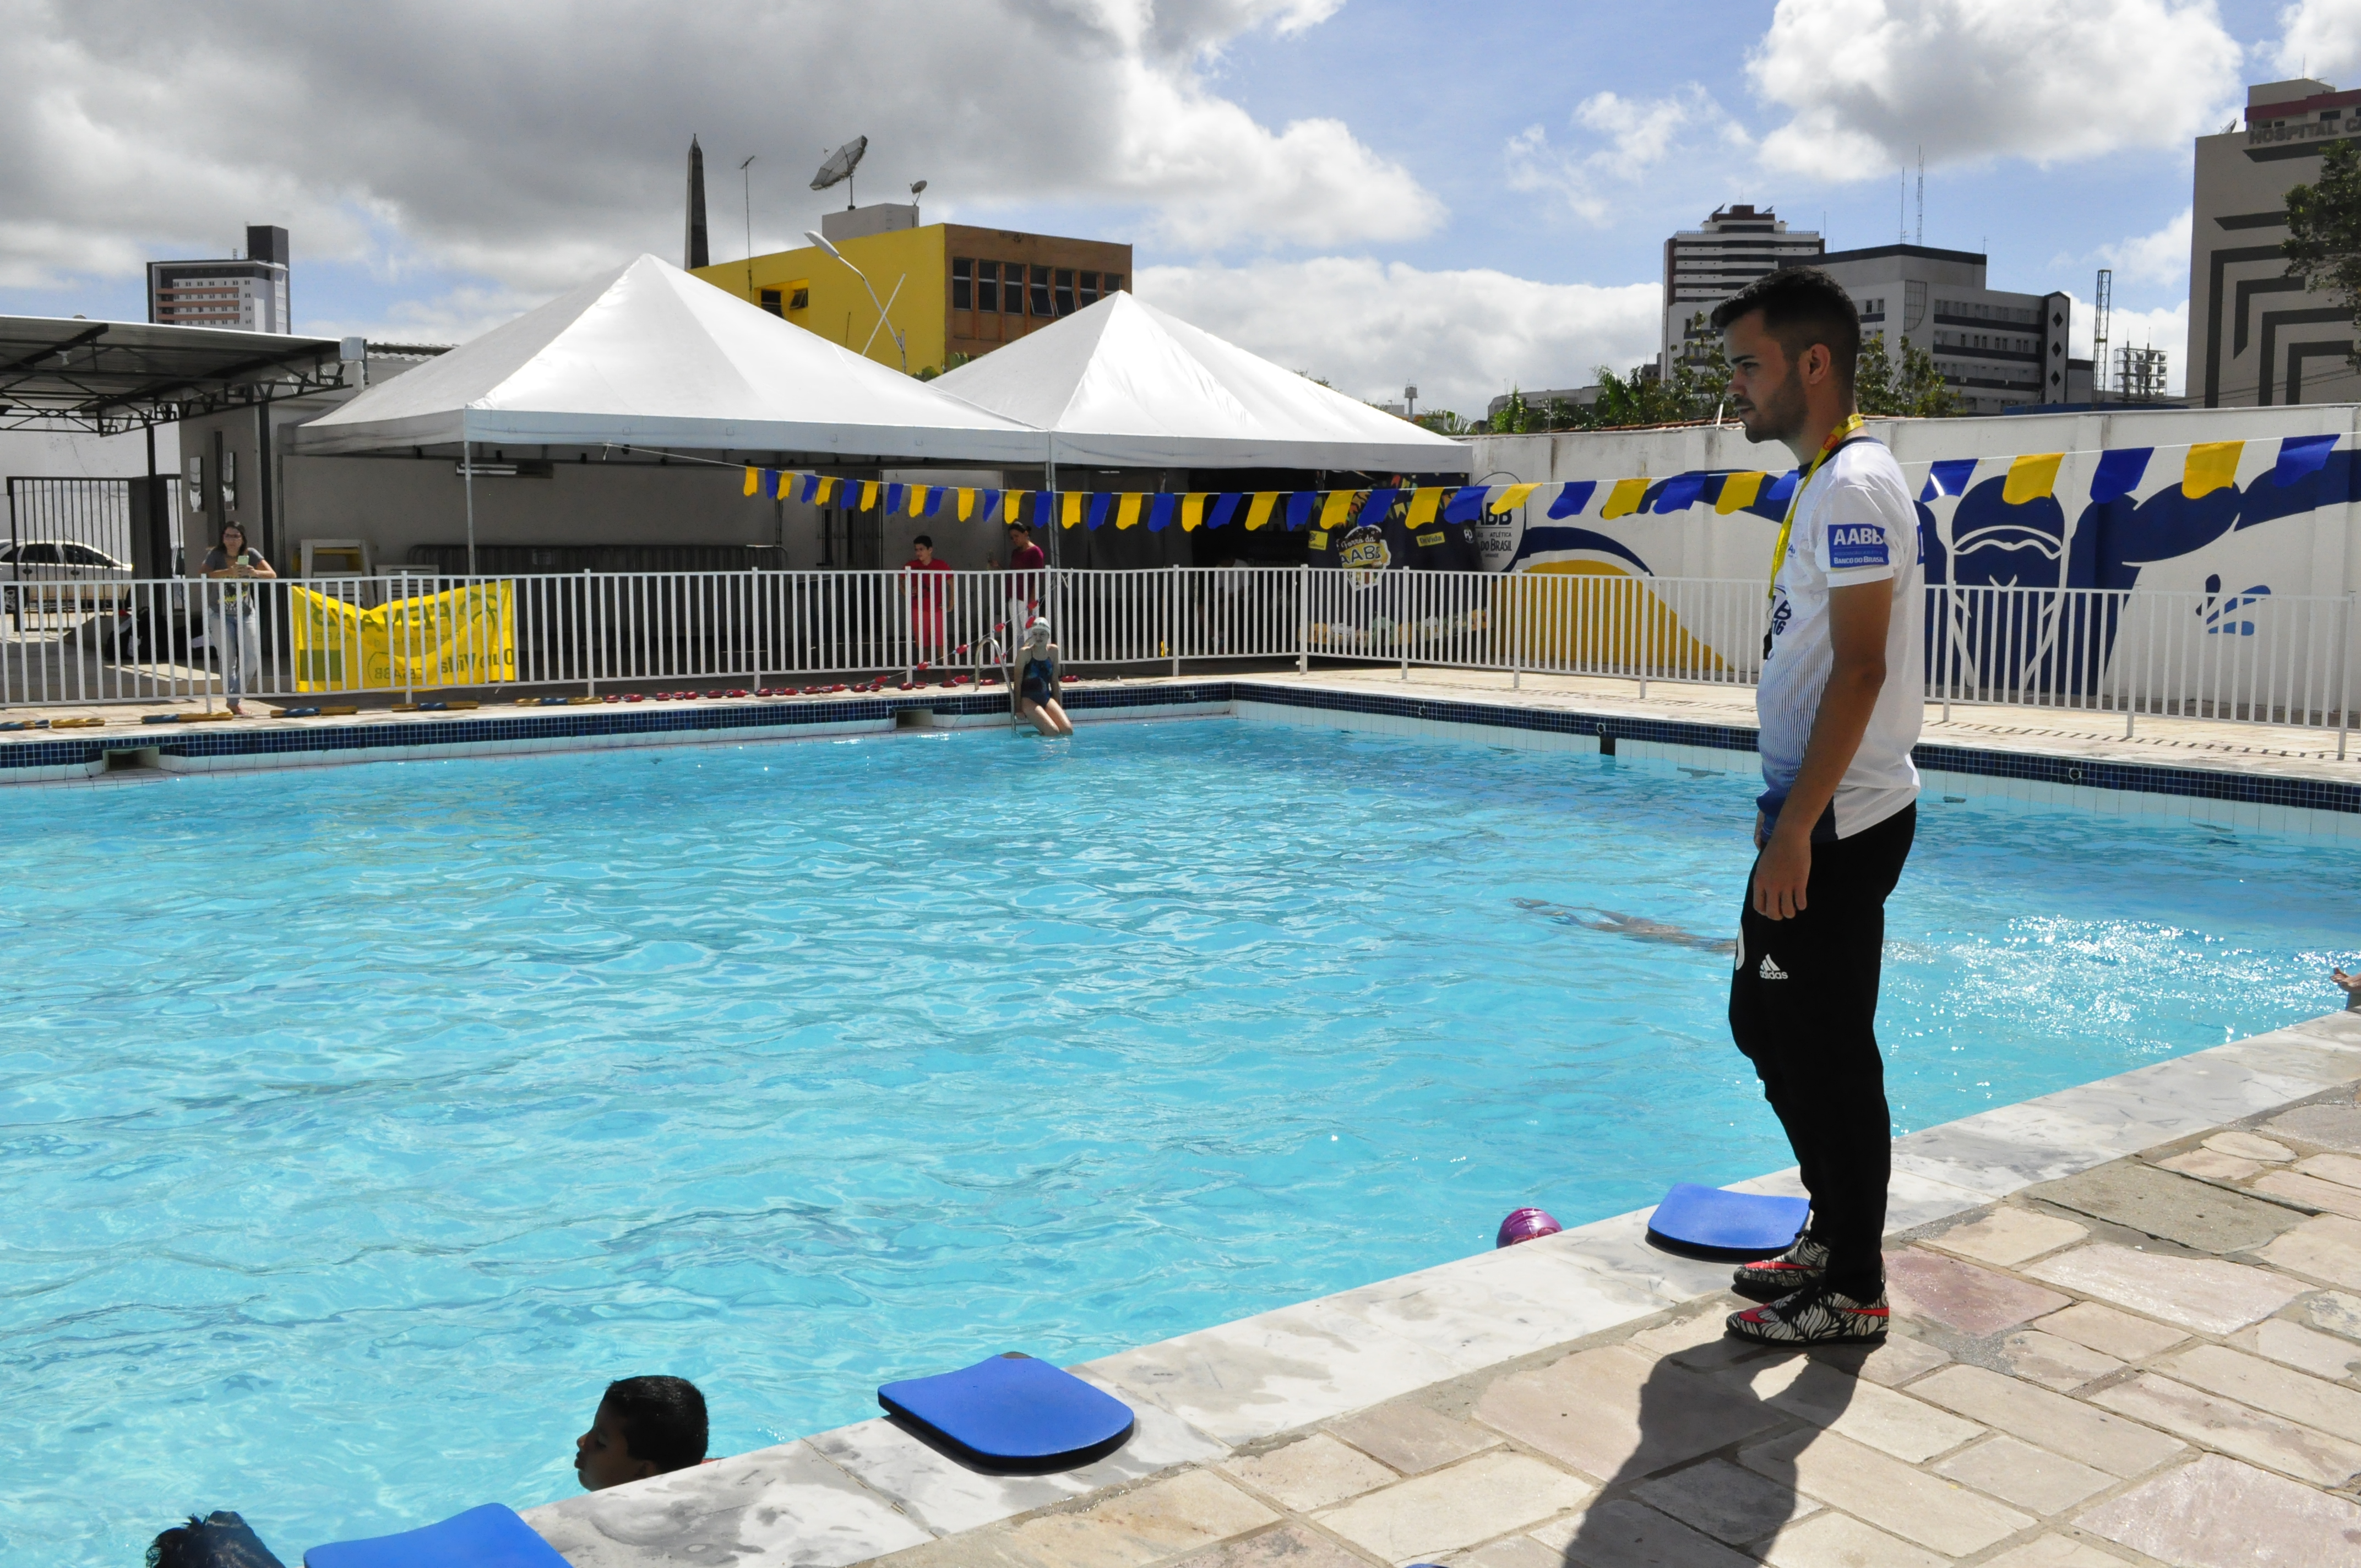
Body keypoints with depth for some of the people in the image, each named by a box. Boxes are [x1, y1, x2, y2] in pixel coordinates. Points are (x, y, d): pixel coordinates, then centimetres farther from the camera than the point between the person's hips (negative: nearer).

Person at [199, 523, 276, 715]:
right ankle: (233, 702, 6)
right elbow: (203, 576, -26)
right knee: (229, 660, -6)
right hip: (220, 615, -2)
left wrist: (255, 573, -31)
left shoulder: (250, 555, -3)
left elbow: (272, 575, -10)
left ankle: (234, 701, 9)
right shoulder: (215, 555, -10)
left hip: (245, 614, 2)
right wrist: (229, 572, -40)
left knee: (253, 659, -7)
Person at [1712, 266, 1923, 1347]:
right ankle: (1834, 1232, 31)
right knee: (1764, 1020, 18)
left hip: (1841, 825, -10)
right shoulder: (1825, 483, 15)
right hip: (1814, 815, 10)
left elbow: (1860, 668, -22)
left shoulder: (1854, 486, -16)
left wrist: (1796, 830, -23)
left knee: (1829, 1052, -1)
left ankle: (1854, 1291, 12)